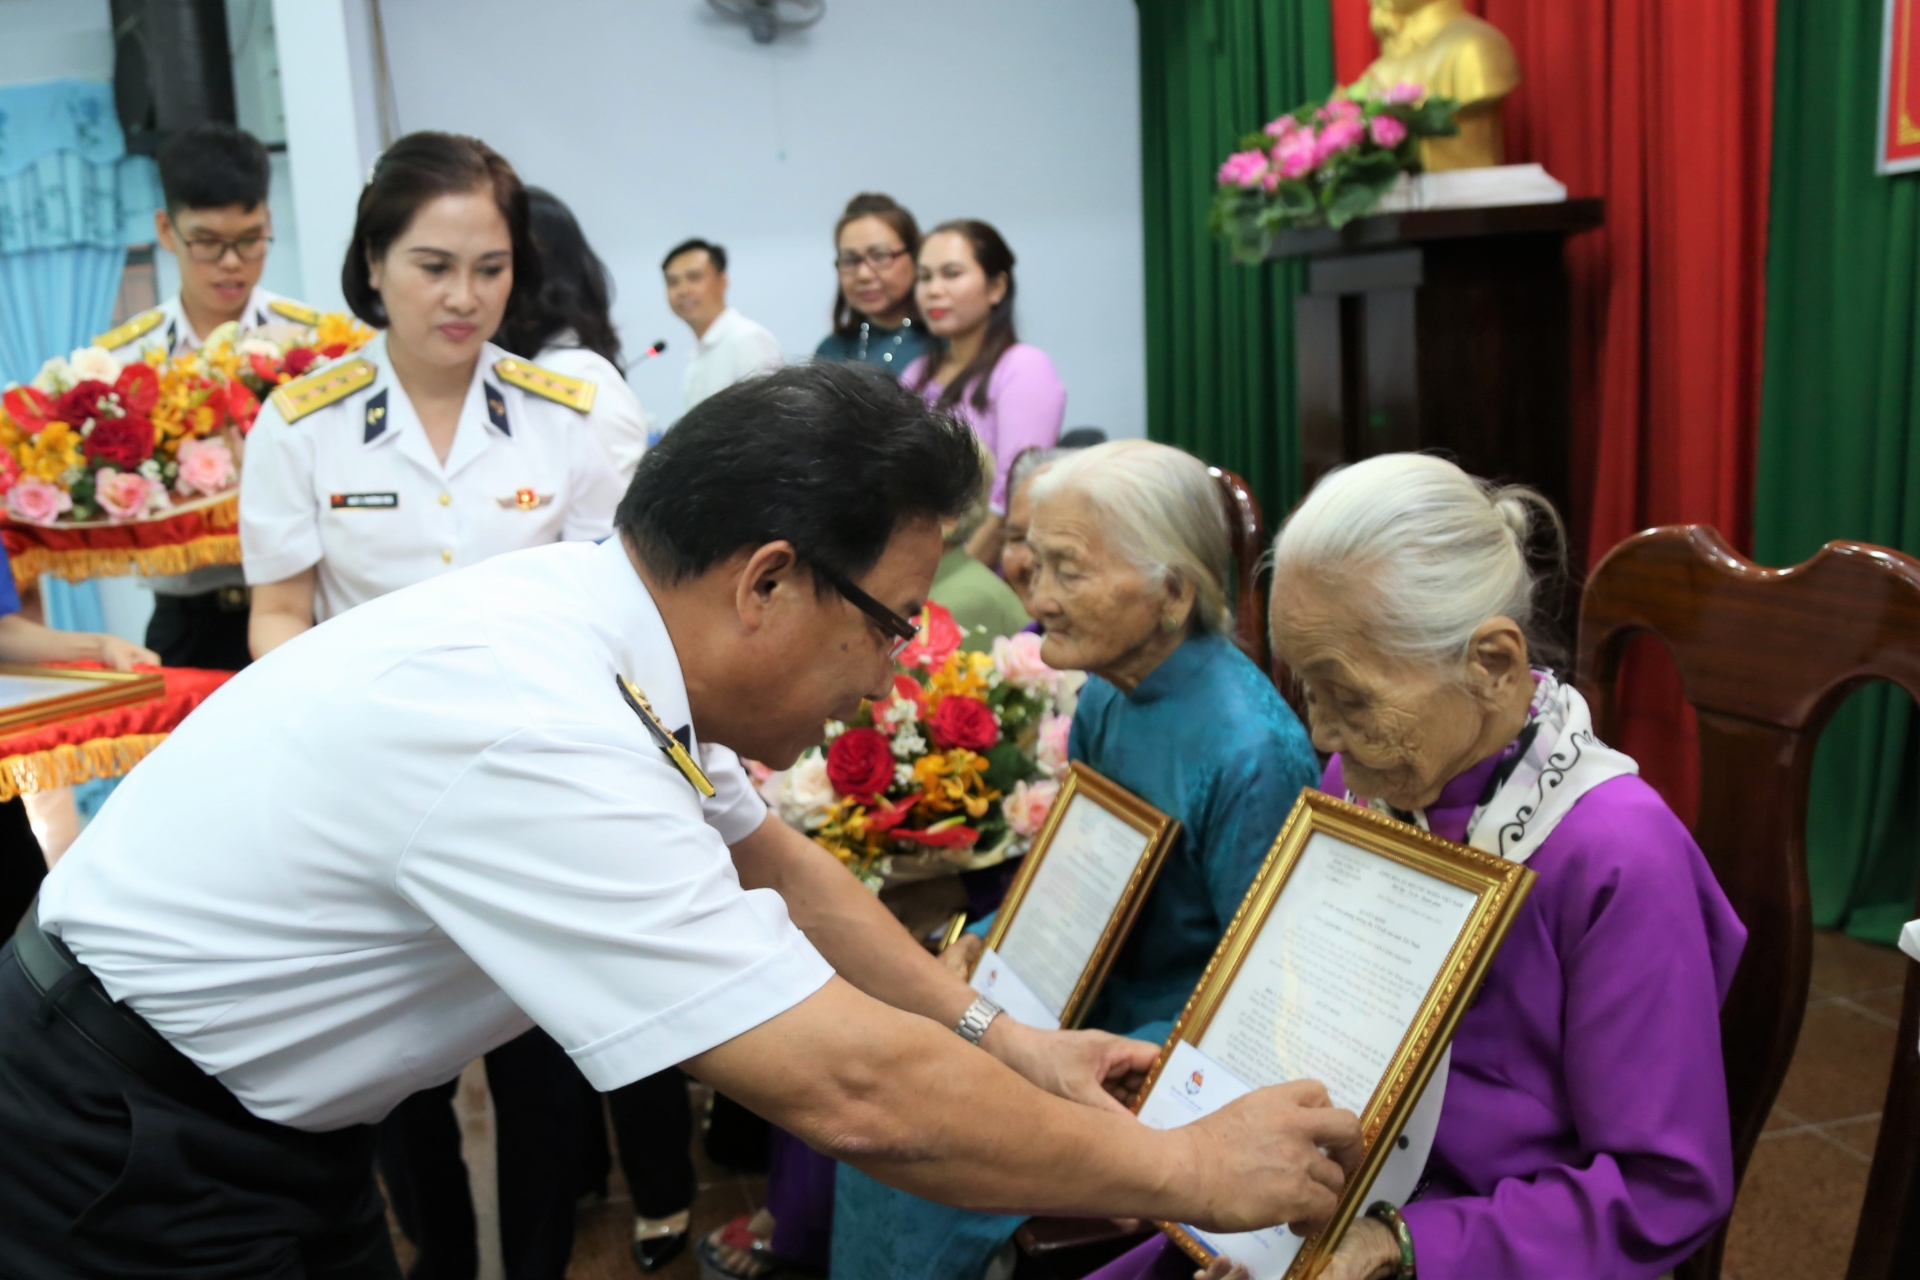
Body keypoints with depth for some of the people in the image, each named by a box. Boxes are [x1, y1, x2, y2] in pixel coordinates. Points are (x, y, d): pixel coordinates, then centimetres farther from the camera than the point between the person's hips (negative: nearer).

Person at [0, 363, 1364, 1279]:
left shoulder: (603, 612, -8)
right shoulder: (538, 741, -35)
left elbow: (774, 863, 6)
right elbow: (856, 1092, -34)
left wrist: (1000, 1036, 3)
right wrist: (1186, 1170, -21)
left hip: (265, 1110, 8)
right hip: (130, 1151, -8)